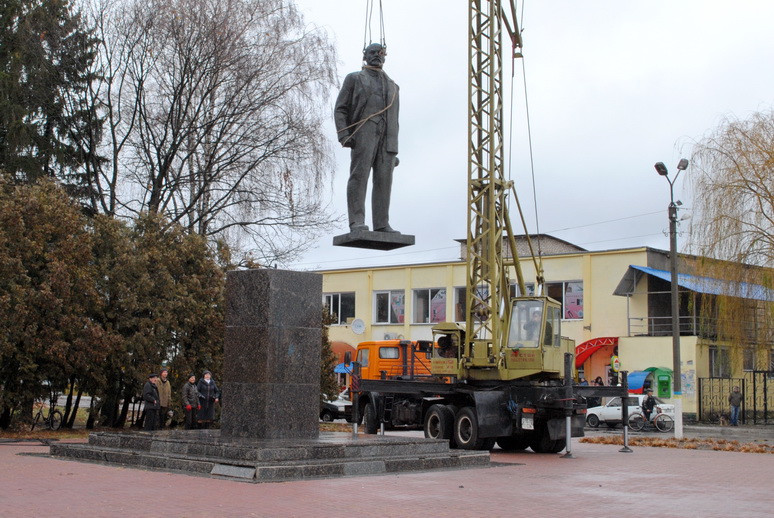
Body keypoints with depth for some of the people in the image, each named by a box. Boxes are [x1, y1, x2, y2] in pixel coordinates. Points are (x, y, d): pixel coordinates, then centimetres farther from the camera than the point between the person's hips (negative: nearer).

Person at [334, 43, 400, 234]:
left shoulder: (392, 86, 26)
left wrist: (394, 150, 15)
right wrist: (343, 135, -11)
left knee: (384, 180, -4)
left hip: (386, 137, 4)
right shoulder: (354, 79, 15)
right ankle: (357, 222, -18)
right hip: (363, 134, -4)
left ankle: (382, 224, -5)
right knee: (359, 176, -13)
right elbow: (340, 109, 5)